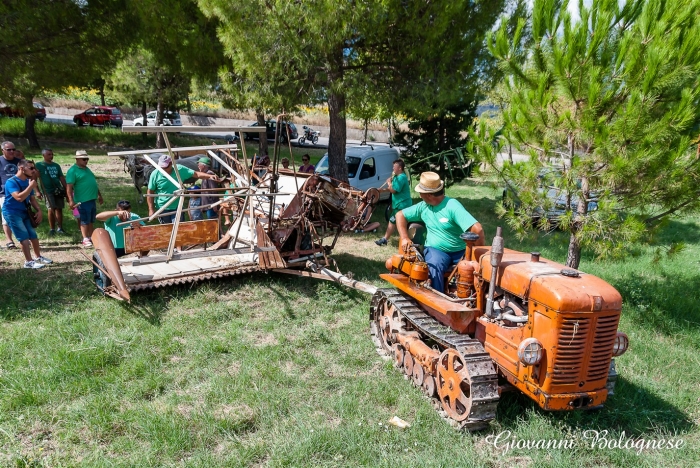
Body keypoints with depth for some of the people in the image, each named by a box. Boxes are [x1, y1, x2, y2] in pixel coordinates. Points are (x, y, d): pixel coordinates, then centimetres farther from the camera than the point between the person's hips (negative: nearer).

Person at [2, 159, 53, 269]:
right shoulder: (11, 182, -19)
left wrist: (39, 210, 0)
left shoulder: (28, 181, 6)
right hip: (12, 213, -8)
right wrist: (31, 187, -27)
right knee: (24, 237, -12)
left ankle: (38, 257, 27)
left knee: (33, 235, 12)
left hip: (24, 212, 8)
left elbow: (32, 198, 13)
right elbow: (19, 197, -32)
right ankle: (29, 261, -8)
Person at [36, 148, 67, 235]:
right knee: (51, 209, -10)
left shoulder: (56, 165, 14)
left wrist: (67, 191, 9)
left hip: (58, 190, 4)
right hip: (48, 191, -4)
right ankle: (52, 228, 0)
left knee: (59, 209, 4)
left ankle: (59, 228, 12)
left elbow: (62, 178, 15)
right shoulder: (39, 165, 2)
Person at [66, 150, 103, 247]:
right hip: (83, 200, -8)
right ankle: (85, 239, 4)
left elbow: (93, 183, 25)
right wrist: (71, 201, -23)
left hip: (92, 199, 8)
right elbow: (69, 187, -16)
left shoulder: (86, 169, 17)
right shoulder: (72, 171, -9)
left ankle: (91, 237, 22)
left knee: (91, 220, 14)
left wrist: (99, 195, 25)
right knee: (85, 220, -2)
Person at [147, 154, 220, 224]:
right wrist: (151, 209, -8)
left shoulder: (180, 169, -11)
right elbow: (150, 192, -5)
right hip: (162, 208, 0)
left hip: (177, 207, 0)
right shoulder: (155, 174, -12)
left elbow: (196, 174, -12)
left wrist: (210, 176, -28)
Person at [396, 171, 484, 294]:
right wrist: (404, 238, -2)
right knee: (435, 266, -32)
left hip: (460, 251, -2)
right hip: (435, 250, 2)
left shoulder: (452, 206, -18)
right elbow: (400, 215, 12)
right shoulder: (423, 206, 1)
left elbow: (477, 229, -26)